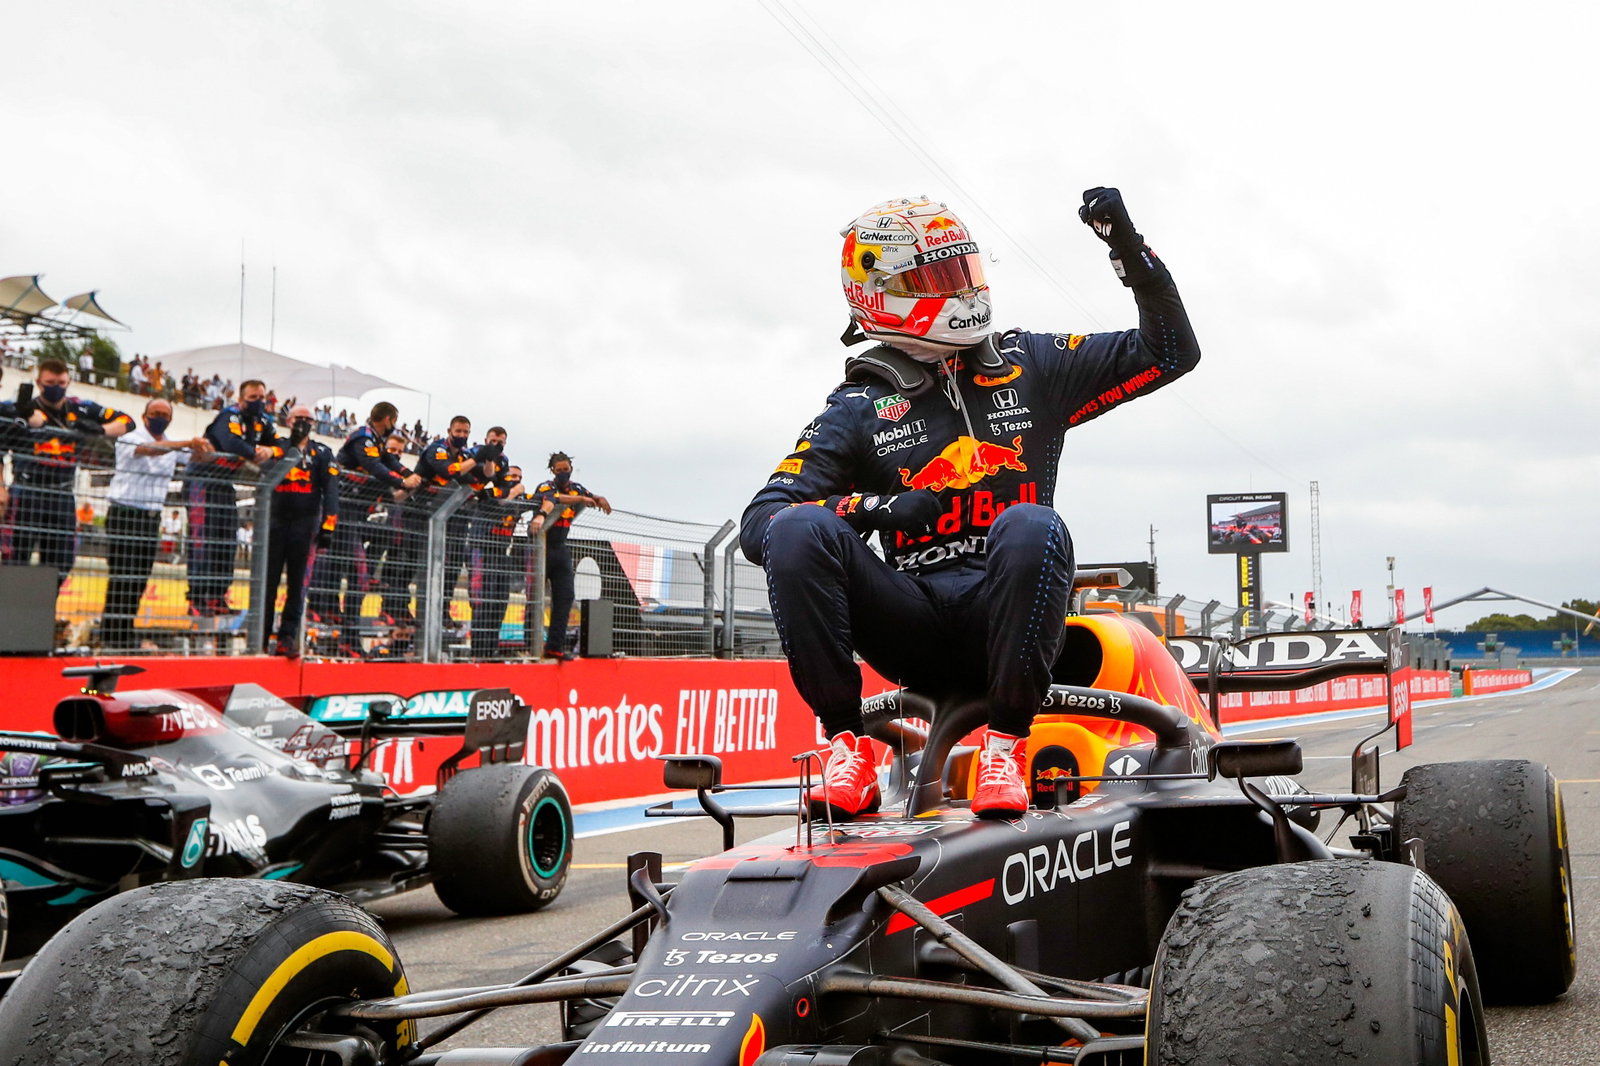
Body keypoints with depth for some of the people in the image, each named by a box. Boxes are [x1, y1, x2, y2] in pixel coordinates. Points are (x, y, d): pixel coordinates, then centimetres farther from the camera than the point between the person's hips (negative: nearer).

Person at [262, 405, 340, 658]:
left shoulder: (321, 453, 8)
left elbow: (331, 491, 0)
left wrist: (328, 526, -10)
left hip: (304, 523, -1)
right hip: (276, 521, 1)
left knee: (297, 583, -1)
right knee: (267, 580, 0)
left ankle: (288, 637, 0)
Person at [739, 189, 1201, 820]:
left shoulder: (1030, 366, 14)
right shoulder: (858, 408, 9)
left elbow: (1171, 352, 16)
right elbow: (756, 525, -1)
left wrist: (1128, 246, 3)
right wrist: (870, 507, -18)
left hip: (1002, 615, 0)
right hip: (913, 630, 0)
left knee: (1032, 527, -34)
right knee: (800, 530, -25)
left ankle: (1006, 743, -25)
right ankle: (847, 744, -22)